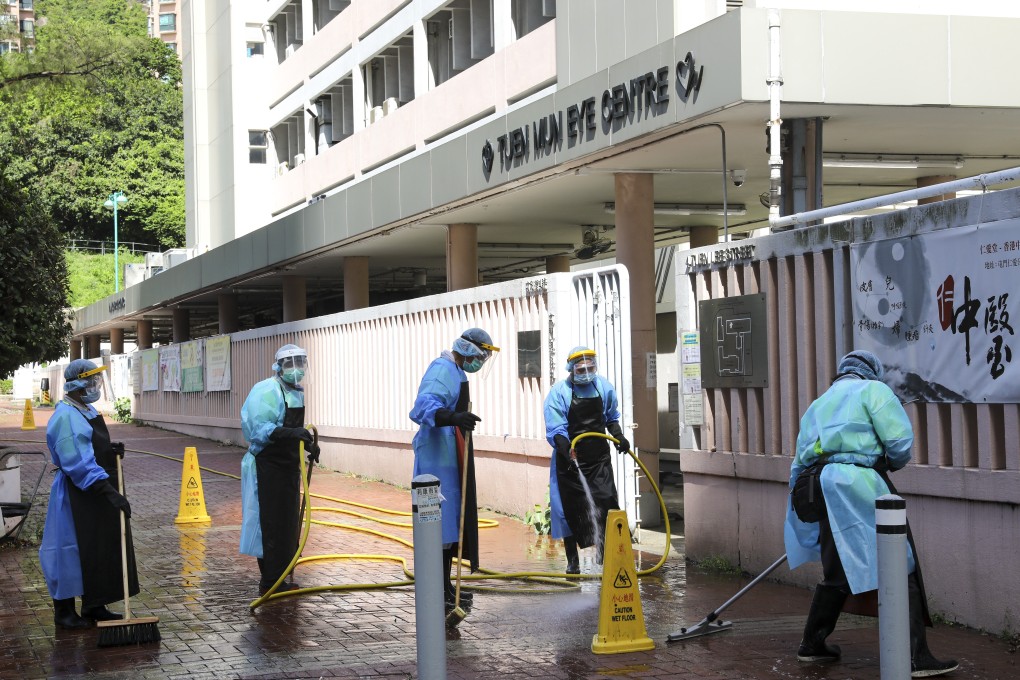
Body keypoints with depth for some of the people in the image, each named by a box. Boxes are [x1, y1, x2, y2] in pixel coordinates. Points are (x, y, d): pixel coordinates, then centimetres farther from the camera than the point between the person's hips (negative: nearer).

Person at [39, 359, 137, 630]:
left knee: (103, 549, 13)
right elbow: (78, 464, -25)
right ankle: (64, 612, 8)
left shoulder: (88, 411, 13)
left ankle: (94, 607, 24)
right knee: (73, 551, -2)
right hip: (77, 495, -10)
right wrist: (110, 492, -28)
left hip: (98, 493, 10)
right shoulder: (66, 417, -18)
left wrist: (112, 450, 3)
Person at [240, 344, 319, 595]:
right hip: (268, 468, -10)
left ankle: (280, 578, 22)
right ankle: (270, 582, -4)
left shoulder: (297, 393, 15)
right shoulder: (267, 391, -15)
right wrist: (291, 433, -35)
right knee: (272, 525, -8)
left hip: (289, 466, 10)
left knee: (288, 524, 13)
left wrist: (308, 443, 17)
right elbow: (260, 429, -25)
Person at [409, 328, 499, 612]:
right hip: (438, 459, -11)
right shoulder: (442, 370, -15)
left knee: (453, 520, 17)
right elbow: (423, 407, -31)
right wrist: (452, 416, -47)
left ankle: (445, 586, 27)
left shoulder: (455, 372, 20)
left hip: (450, 460, 11)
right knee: (442, 522, -12)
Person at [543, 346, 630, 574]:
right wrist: (567, 451, -31)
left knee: (606, 502, -9)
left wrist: (619, 436, 3)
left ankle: (604, 552, 1)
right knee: (570, 508, 1)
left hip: (599, 456, 3)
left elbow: (611, 416, 21)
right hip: (570, 458, -3)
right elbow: (555, 430, -16)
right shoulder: (559, 393, -10)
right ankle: (572, 561, 11)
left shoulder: (604, 387, 4)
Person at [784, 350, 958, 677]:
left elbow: (800, 464, 27)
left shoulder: (818, 405, 26)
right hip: (861, 484, -7)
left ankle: (812, 644, 29)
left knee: (837, 573, 21)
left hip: (826, 491, 7)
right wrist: (894, 462, 13)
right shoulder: (872, 389, 4)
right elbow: (900, 439, -8)